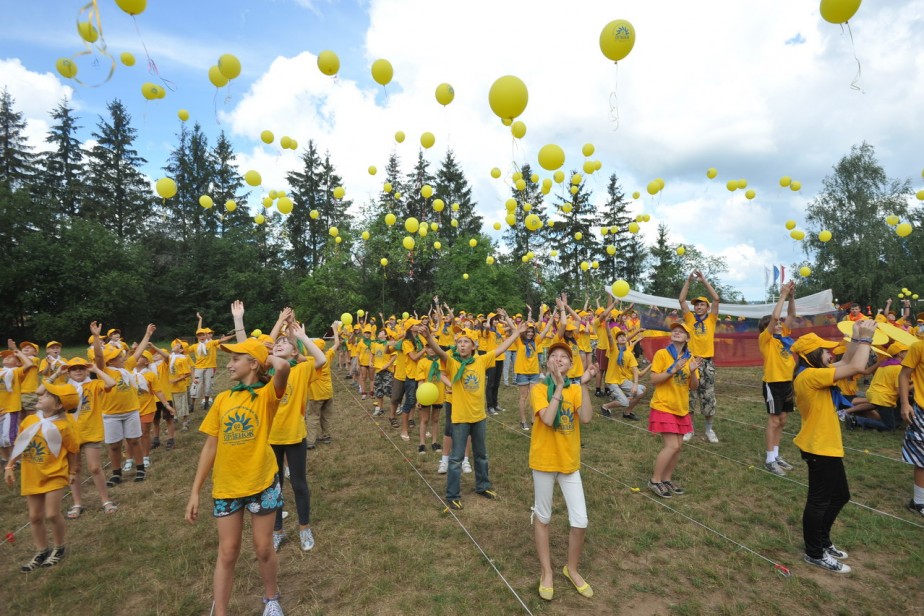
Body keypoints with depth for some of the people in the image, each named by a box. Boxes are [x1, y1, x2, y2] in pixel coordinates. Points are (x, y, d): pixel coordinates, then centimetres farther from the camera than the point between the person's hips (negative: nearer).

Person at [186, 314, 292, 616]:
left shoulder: (267, 394, -12)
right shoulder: (222, 399, 3)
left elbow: (283, 366, -36)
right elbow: (210, 447, 5)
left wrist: (266, 355, -14)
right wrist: (195, 492, 4)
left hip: (262, 483, -3)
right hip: (226, 486, 3)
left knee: (263, 549, 13)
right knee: (227, 553, 12)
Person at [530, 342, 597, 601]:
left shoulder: (576, 389, -1)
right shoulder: (540, 389, -12)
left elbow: (586, 418, -18)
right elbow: (548, 419, -28)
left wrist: (584, 385, -23)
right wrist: (559, 386, -26)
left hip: (570, 462, 3)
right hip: (544, 461, -3)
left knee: (580, 522, 5)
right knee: (543, 517, 12)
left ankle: (572, 569, 31)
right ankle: (546, 572, 32)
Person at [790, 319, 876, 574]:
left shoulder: (814, 373, 7)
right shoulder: (810, 375, -24)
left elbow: (846, 362, 17)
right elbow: (855, 367, -26)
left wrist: (857, 337, 6)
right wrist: (865, 337, -15)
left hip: (827, 446, 10)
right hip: (820, 448, -10)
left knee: (840, 496, 22)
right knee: (819, 500, 3)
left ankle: (822, 541, 37)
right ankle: (814, 553, 18)